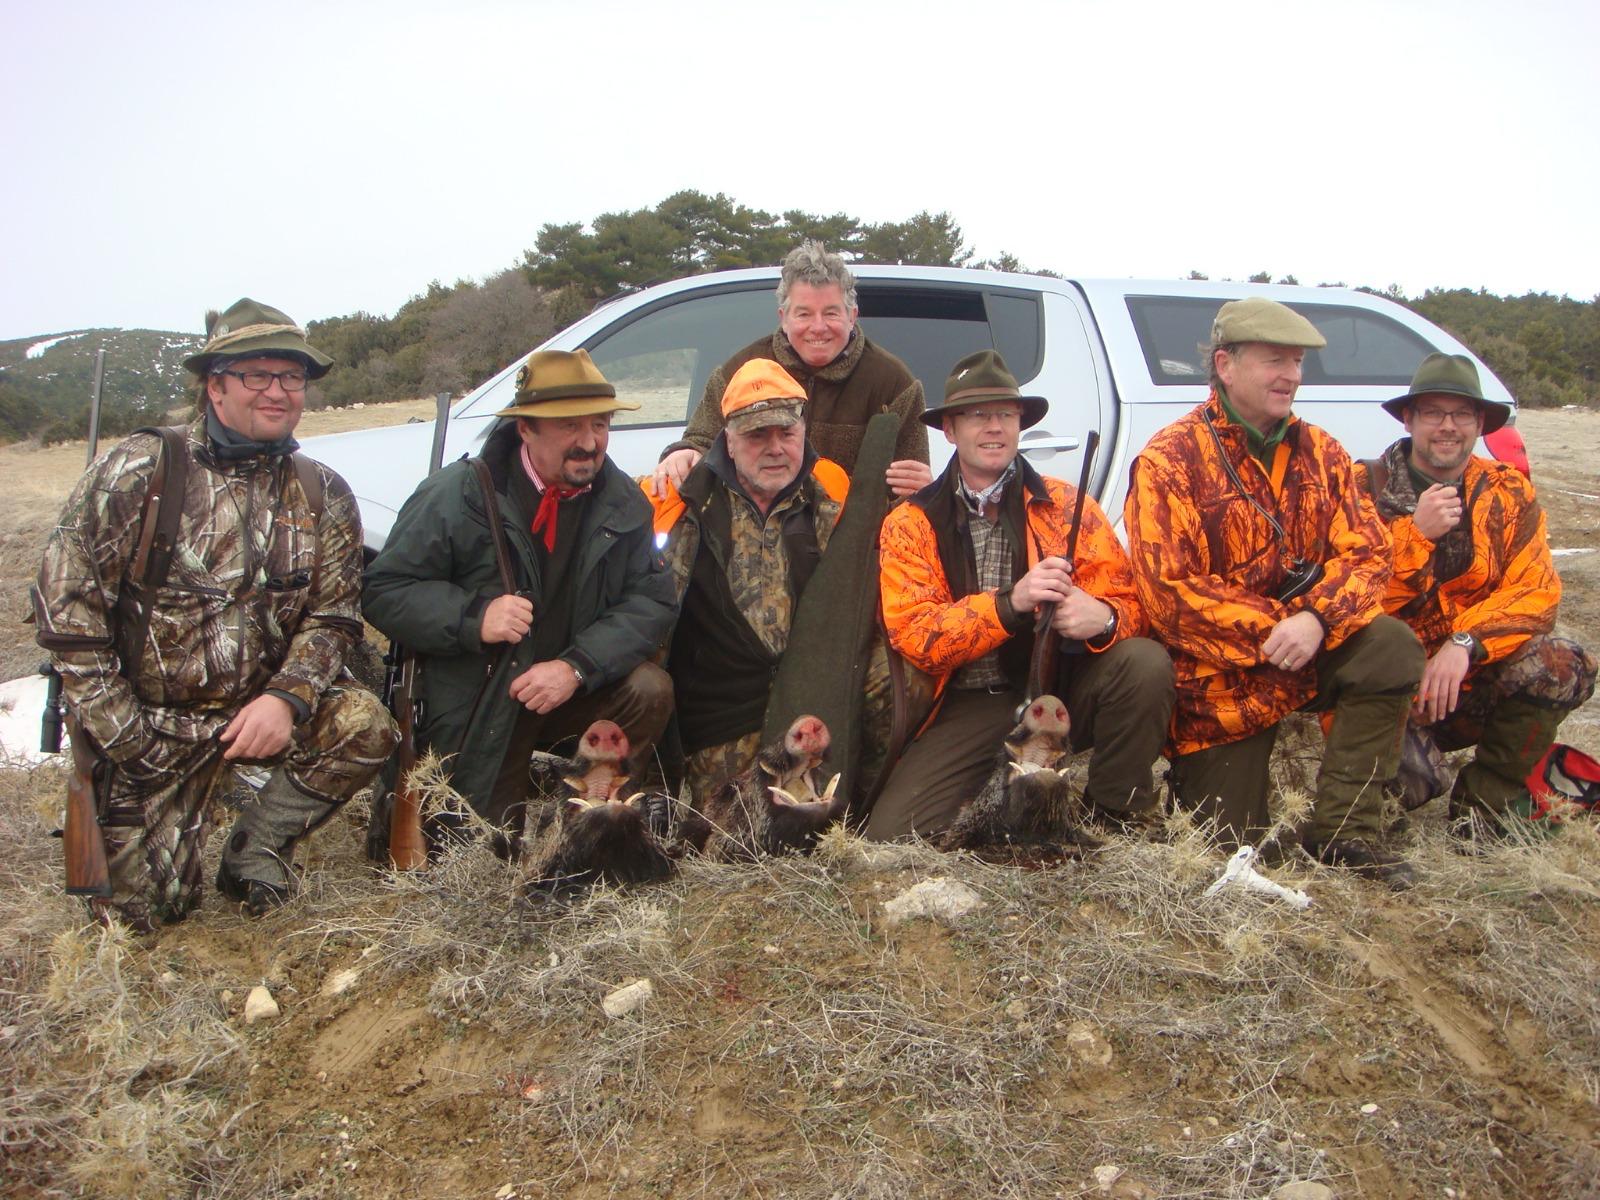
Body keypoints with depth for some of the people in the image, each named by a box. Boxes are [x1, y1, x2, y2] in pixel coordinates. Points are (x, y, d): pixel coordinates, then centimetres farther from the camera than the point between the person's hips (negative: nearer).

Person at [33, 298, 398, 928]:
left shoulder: (323, 494, -1)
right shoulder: (140, 469, -10)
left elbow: (333, 616, 0)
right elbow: (65, 599, -10)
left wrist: (285, 698, -19)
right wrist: (118, 728, -12)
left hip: (258, 709, 3)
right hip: (152, 723, -2)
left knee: (365, 727, -26)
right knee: (144, 909, -6)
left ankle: (255, 852, -2)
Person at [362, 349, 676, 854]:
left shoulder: (623, 504, -4)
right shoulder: (458, 495, -13)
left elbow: (653, 600, -9)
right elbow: (383, 592, -12)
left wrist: (576, 667, -25)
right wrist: (473, 617, -29)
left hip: (567, 691, 3)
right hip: (472, 712, -3)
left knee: (650, 690, -25)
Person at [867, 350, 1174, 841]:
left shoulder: (1068, 506, 4)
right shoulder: (909, 525, 1)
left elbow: (1129, 600, -1)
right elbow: (914, 637, -10)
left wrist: (1103, 617, -27)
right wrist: (1010, 603, -26)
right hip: (967, 710, -1)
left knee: (1144, 663, -28)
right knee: (889, 837, -20)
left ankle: (1118, 815, -5)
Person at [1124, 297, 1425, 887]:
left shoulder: (1319, 453, 4)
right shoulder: (1168, 461, -12)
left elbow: (1365, 553, -5)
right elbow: (1170, 594, -19)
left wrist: (1316, 619, -25)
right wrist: (1274, 630, -24)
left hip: (1308, 655, 4)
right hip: (1217, 680, -4)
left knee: (1392, 648, -26)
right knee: (1234, 846, -1)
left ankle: (1344, 832, -13)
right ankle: (1189, 772, 35)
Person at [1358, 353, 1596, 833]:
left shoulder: (1508, 492, 4)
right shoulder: (1367, 486, -4)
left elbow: (1537, 594, -8)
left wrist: (1466, 643, -25)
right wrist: (1415, 534, -25)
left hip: (1472, 688, 3)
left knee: (1561, 663, -26)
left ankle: (1484, 804, -7)